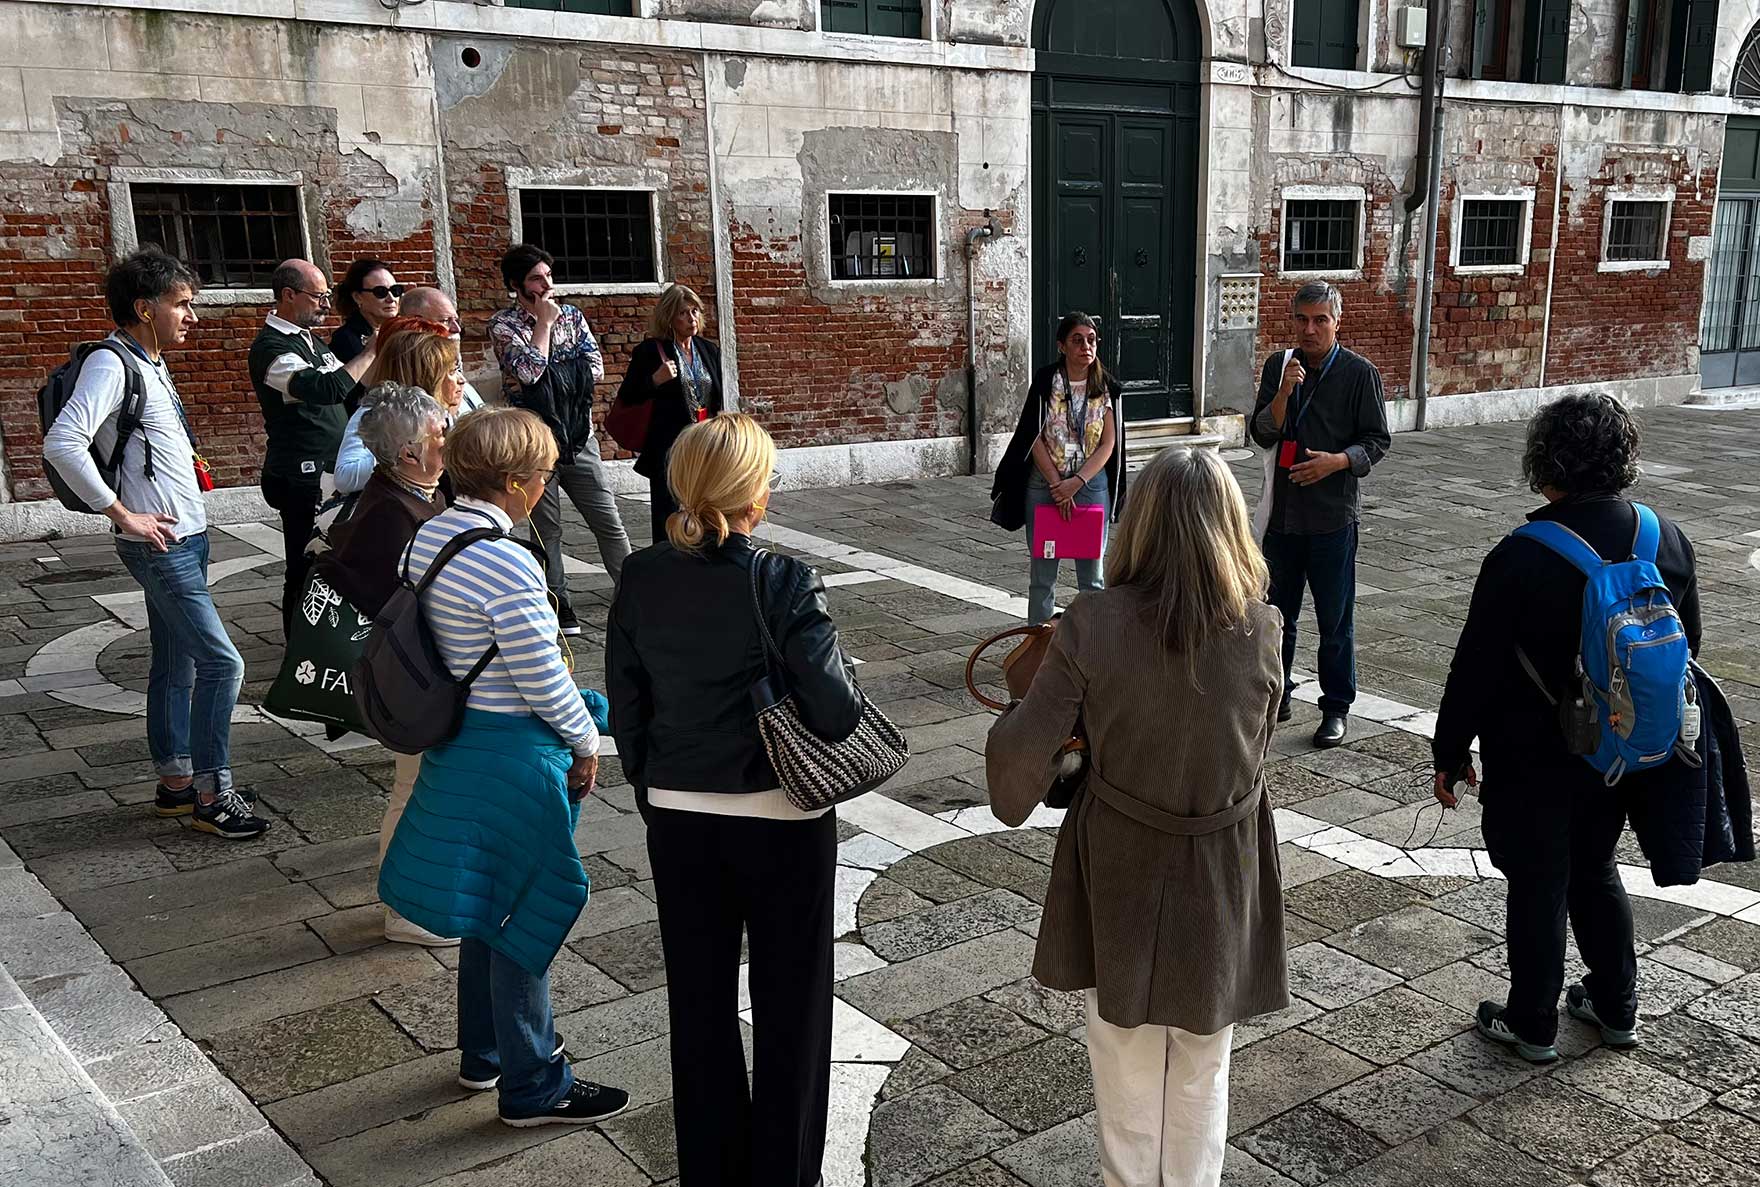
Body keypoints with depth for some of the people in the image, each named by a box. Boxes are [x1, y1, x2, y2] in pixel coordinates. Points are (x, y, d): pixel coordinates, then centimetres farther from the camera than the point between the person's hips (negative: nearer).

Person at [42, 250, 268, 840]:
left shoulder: (152, 364, 13)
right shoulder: (111, 364, -15)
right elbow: (62, 443, -26)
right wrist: (123, 515, -22)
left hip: (188, 536, 9)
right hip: (159, 543, -9)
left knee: (176, 664, 15)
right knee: (221, 662, -10)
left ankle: (175, 782, 24)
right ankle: (212, 795, -2)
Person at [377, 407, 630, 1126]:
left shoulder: (427, 537, 2)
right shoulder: (507, 565, -25)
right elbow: (542, 678, -21)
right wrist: (586, 741, -4)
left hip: (454, 736, 9)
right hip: (513, 751, -9)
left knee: (488, 904, 23)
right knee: (526, 913, 5)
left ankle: (482, 1053, 41)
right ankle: (533, 1087, 21)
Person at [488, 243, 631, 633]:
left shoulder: (572, 315, 9)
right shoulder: (502, 325, -3)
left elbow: (595, 368, 2)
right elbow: (528, 370, -18)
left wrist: (550, 376, -8)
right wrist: (544, 322, -8)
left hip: (579, 437, 3)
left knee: (609, 522, 2)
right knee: (546, 528, 5)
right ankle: (558, 606, 13)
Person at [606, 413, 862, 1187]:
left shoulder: (641, 579, -5)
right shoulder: (783, 584, -19)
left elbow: (626, 704, 2)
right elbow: (835, 712, -21)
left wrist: (652, 792, 15)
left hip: (677, 819, 4)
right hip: (780, 820, -4)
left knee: (699, 1004, 17)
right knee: (789, 1005, 14)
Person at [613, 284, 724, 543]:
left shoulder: (709, 351, 13)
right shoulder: (649, 351, -3)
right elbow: (626, 398, -2)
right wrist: (655, 381, -17)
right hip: (668, 450, -5)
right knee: (668, 520, -3)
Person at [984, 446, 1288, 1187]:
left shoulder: (1092, 626, -20)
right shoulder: (1259, 630, -16)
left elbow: (1022, 754, -17)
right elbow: (1255, 748, -2)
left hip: (1119, 877, -1)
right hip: (1222, 880, 1)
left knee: (1126, 1069, 21)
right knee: (1201, 1074, 21)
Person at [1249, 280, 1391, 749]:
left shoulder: (1359, 372, -5)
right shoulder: (1279, 366, 5)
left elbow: (1377, 440, -3)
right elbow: (1262, 434, -2)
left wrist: (1338, 460, -20)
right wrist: (1284, 393, -17)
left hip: (1333, 515, -3)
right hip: (1282, 511, 4)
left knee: (1335, 618, 4)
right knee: (1277, 613, 14)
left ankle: (1337, 708, 15)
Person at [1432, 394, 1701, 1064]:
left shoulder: (1521, 558, -23)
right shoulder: (1669, 541, -5)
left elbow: (1476, 668, -17)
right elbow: (1687, 646, 8)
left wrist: (1450, 753, -5)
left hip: (1536, 762, -5)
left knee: (1537, 885, 10)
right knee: (1595, 868, 25)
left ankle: (1532, 1026, 25)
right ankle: (1616, 1008, 37)